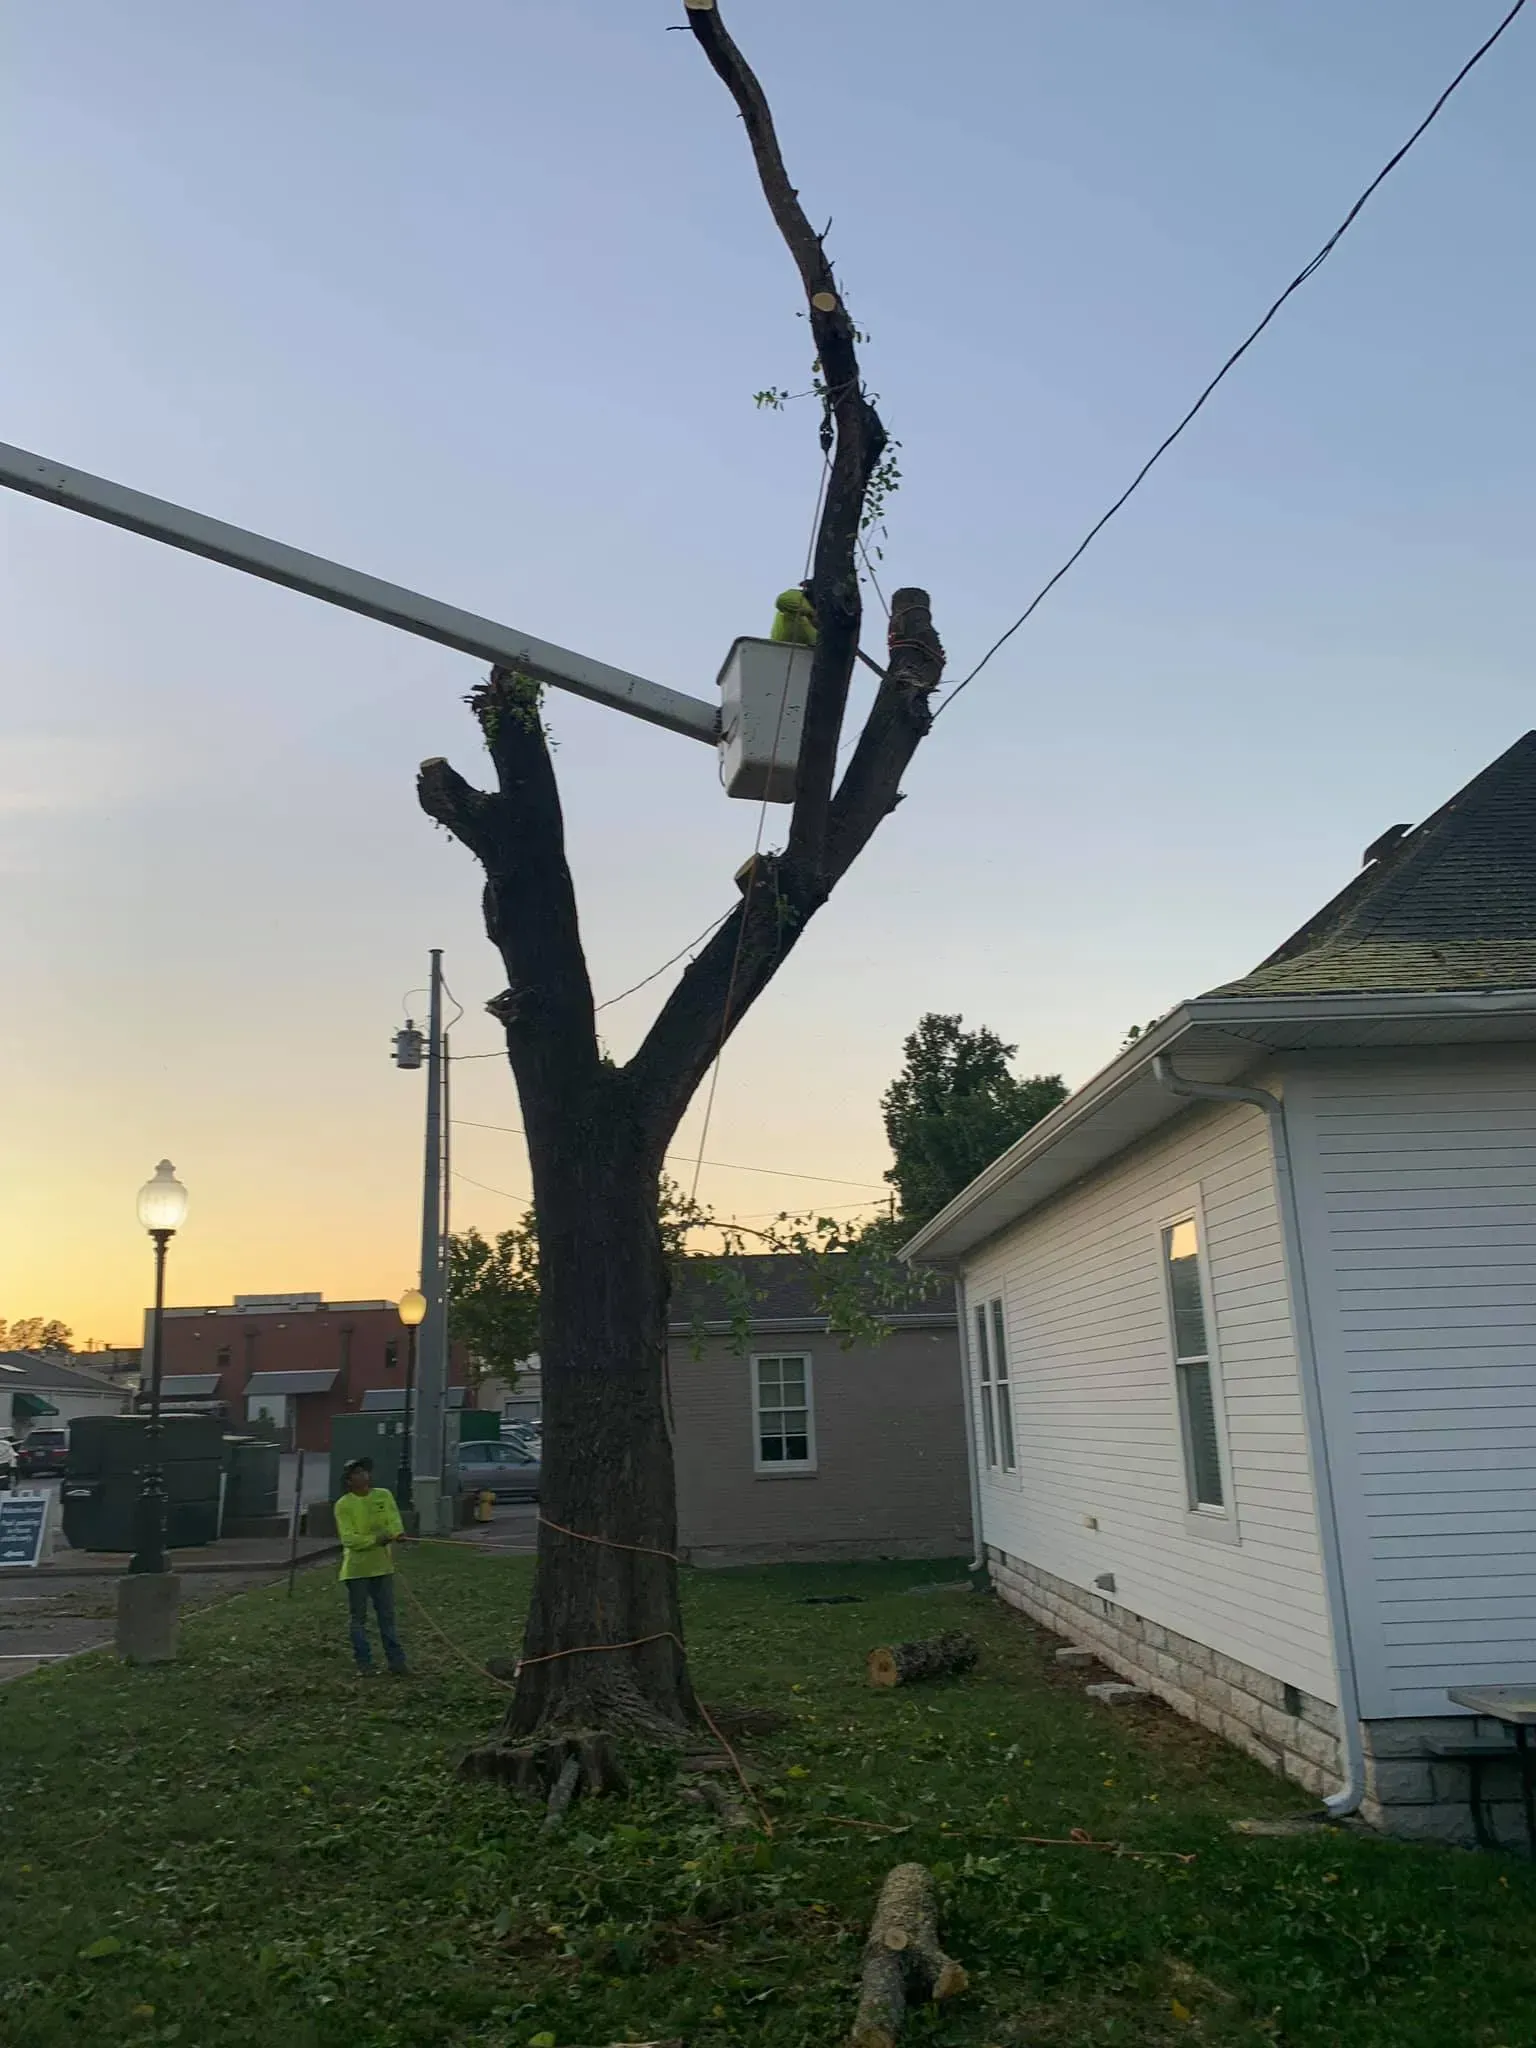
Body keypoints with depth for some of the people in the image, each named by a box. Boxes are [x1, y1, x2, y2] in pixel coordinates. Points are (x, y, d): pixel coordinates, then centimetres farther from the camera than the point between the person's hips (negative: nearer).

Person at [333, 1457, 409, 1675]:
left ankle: (396, 1659, 13)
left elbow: (394, 1520, -8)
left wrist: (397, 1533, -30)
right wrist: (375, 1539, -27)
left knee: (387, 1614, 8)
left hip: (382, 1565, 3)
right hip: (356, 1567, -3)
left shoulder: (384, 1495, 1)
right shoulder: (343, 1504, -10)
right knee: (358, 1616, 6)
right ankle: (364, 1661, 16)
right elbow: (349, 1539, -15)